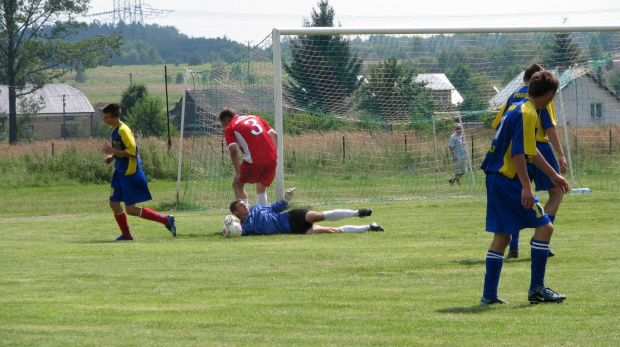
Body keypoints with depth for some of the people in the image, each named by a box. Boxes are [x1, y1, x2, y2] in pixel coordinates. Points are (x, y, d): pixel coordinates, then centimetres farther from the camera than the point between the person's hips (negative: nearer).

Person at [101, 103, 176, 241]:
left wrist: (113, 151, -21)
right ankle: (126, 235, 20)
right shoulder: (115, 130, 9)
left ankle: (166, 220, 1)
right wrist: (112, 157, 6)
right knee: (114, 203, 7)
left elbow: (131, 151, -25)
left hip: (130, 174, -10)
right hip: (120, 173, 10)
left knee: (131, 210, -6)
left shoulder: (123, 130, -20)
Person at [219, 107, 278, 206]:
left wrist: (238, 172, -9)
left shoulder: (229, 128, 5)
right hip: (271, 158, 5)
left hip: (254, 160, -5)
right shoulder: (254, 117, 22)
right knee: (261, 189, 23)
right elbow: (274, 134, 15)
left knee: (237, 185, 14)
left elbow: (233, 150, -8)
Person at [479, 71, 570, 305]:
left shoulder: (518, 108, 18)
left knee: (502, 235, 12)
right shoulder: (528, 114, -14)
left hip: (495, 178, 10)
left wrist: (553, 175, 32)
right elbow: (518, 153, -22)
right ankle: (536, 289, -3)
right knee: (544, 226, -4)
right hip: (507, 179, -10)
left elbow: (530, 151, 27)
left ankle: (489, 294, 12)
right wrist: (526, 187, -26)